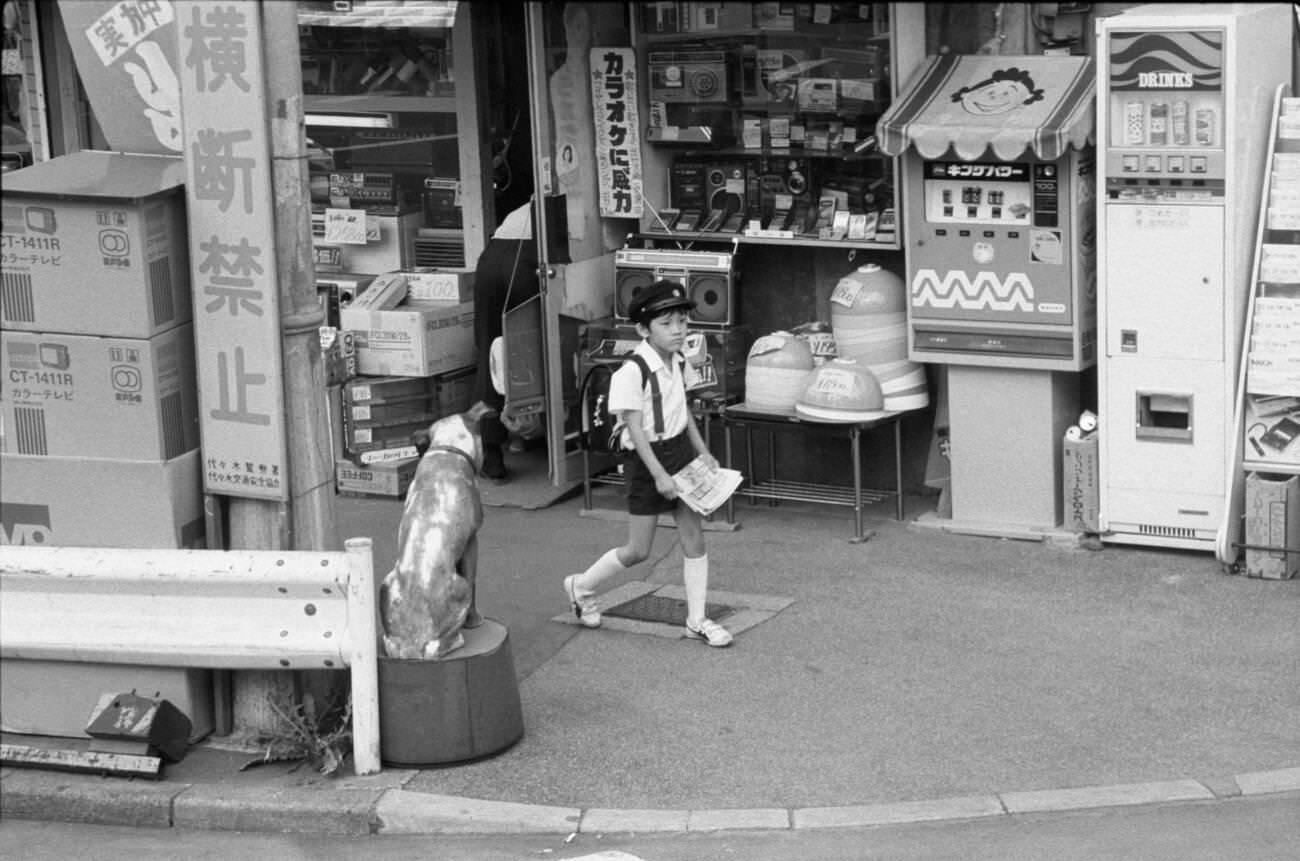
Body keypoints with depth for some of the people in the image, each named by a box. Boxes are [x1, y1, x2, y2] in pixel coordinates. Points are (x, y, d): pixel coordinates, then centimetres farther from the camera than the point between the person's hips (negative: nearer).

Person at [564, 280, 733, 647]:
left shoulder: (676, 362, 3)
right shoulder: (632, 372, -21)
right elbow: (635, 429, -21)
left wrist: (703, 451, 12)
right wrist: (659, 475, -23)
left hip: (680, 451, 7)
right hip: (646, 459, -7)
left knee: (694, 538, 5)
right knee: (638, 551, 3)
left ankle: (697, 620, 14)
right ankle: (582, 586, 27)